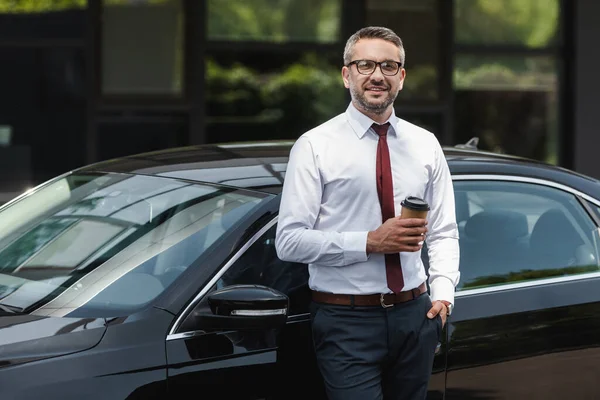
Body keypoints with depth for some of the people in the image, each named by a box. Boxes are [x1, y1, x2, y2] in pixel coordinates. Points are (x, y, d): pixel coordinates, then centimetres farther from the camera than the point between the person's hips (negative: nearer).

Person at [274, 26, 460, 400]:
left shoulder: (425, 145, 10)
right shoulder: (315, 146, -3)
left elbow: (444, 233, 12)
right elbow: (289, 240, -9)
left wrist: (443, 292, -5)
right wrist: (370, 243, -17)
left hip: (415, 315, 4)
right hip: (347, 321, -4)